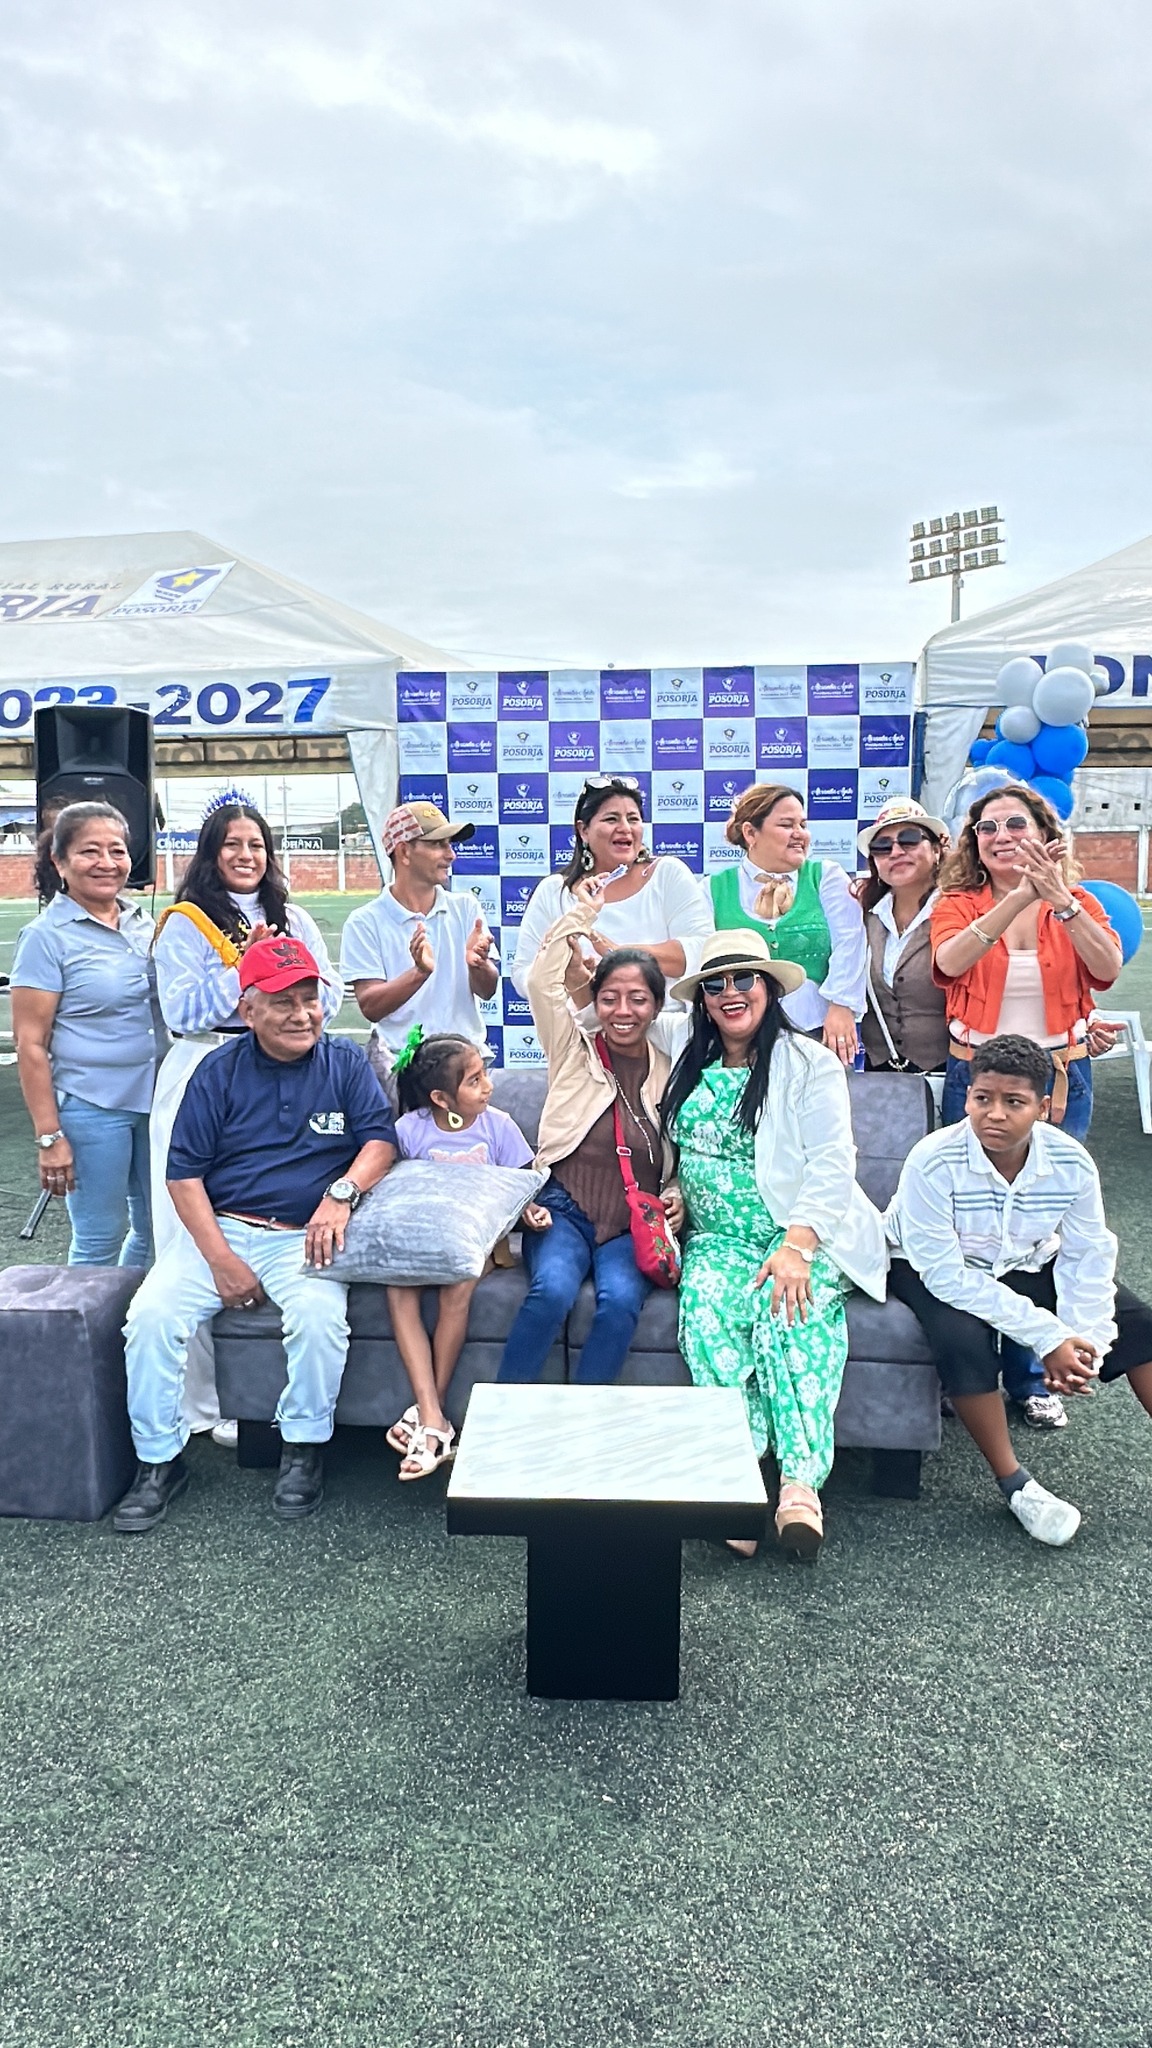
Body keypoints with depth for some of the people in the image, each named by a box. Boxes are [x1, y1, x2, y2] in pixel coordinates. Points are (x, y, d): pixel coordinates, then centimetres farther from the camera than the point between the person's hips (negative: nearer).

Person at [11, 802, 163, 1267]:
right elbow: (30, 1045, -10)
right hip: (91, 1107, -6)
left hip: (155, 1100, 6)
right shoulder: (46, 937, -8)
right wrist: (49, 1137, -13)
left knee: (155, 1230, 15)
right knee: (100, 1241, 4)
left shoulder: (144, 924, 8)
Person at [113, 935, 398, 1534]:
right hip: (218, 1227, 1)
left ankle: (303, 1451, -6)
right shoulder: (219, 1070, 4)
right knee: (151, 1316, -21)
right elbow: (184, 1173, 0)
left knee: (320, 1317, -30)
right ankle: (159, 1461, -3)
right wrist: (221, 1260, -10)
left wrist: (342, 1193, -21)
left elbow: (381, 1140, 1)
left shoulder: (345, 1062, 7)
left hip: (303, 1236, -1)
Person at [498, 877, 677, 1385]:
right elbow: (542, 981, -6)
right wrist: (583, 911, -3)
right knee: (552, 1290, -31)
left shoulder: (671, 1072, 11)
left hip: (634, 1225, 1)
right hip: (564, 1210, -1)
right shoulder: (574, 1049, 8)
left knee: (621, 1299, -30)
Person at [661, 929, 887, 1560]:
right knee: (706, 1307, -30)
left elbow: (832, 1161, -8)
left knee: (789, 1310, -34)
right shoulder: (688, 1070, 16)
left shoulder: (808, 1062, 1)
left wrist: (796, 1246, -21)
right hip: (718, 1239, 3)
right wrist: (673, 1197, 4)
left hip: (805, 1235, -3)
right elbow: (674, 1155, 28)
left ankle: (800, 1483, -36)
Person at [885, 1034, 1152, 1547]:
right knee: (963, 1338, -34)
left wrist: (1082, 1339, -24)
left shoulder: (1072, 1163, -19)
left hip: (1029, 1266, 5)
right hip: (931, 1271, -4)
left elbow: (1088, 1257, -9)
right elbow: (945, 1275, -30)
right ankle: (1014, 1484, -16)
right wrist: (1048, 1337, -31)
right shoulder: (934, 1162, -31)